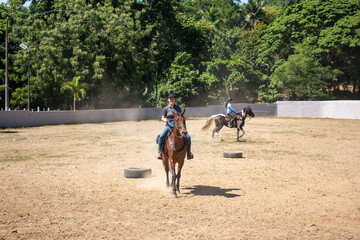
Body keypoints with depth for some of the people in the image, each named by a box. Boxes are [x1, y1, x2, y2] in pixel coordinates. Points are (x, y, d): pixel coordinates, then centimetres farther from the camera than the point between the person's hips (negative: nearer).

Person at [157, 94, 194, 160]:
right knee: (161, 136, -29)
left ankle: (189, 152, 3)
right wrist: (164, 120, -21)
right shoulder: (166, 108, 7)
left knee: (188, 137, -16)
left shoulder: (178, 108, 13)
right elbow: (162, 118, 2)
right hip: (169, 125, -2)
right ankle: (160, 152, -12)